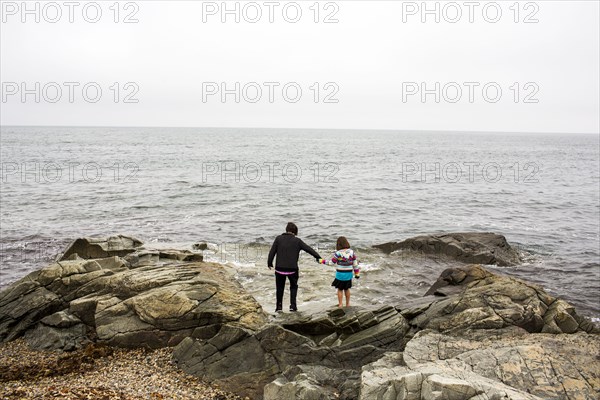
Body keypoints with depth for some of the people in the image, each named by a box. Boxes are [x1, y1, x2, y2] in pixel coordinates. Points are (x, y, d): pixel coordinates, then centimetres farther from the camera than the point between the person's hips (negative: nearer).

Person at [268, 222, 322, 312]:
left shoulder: (278, 238, 0)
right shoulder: (297, 241, -2)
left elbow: (272, 251, 1)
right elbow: (308, 249, 4)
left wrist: (269, 263, 13)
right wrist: (318, 257, 15)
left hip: (279, 268, 1)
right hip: (292, 269, -1)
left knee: (280, 288, 16)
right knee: (293, 286, 19)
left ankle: (279, 306, 20)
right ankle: (293, 305, 12)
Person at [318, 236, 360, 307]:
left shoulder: (338, 253, -16)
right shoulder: (352, 252, -3)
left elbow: (331, 262, -8)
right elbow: (355, 264, 2)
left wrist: (322, 261, 3)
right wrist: (357, 273, 12)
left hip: (340, 274, -4)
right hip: (349, 274, 4)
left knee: (340, 289, 9)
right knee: (347, 289, 19)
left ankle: (340, 305, 11)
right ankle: (348, 304, 27)